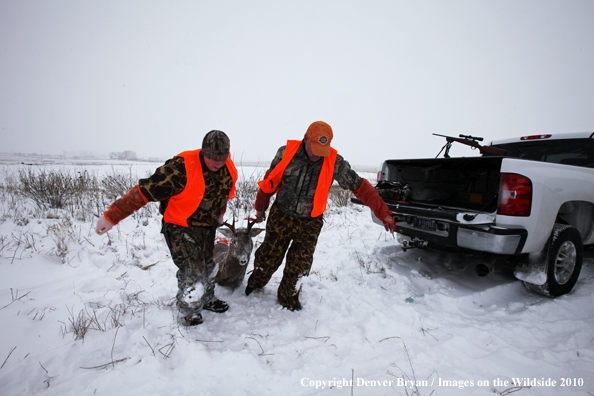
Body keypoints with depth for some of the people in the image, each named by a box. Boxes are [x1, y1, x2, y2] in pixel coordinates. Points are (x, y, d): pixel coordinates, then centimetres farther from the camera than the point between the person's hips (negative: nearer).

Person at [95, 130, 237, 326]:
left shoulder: (229, 170, -9)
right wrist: (111, 217, -25)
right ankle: (188, 313, 19)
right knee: (192, 272, -9)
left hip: (208, 227, 7)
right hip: (181, 228, -6)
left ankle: (207, 299, 47)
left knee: (209, 266, 21)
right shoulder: (180, 169, -30)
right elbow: (143, 191, -28)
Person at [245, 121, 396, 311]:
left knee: (299, 266, 4)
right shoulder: (286, 153, -13)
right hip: (280, 216, 0)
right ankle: (256, 282, 43)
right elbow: (271, 181, 2)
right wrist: (261, 207, 13)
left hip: (309, 223, 0)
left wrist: (383, 212, -14)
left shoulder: (335, 162, -14)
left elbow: (360, 187, -9)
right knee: (269, 257, 11)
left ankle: (288, 297, 33)